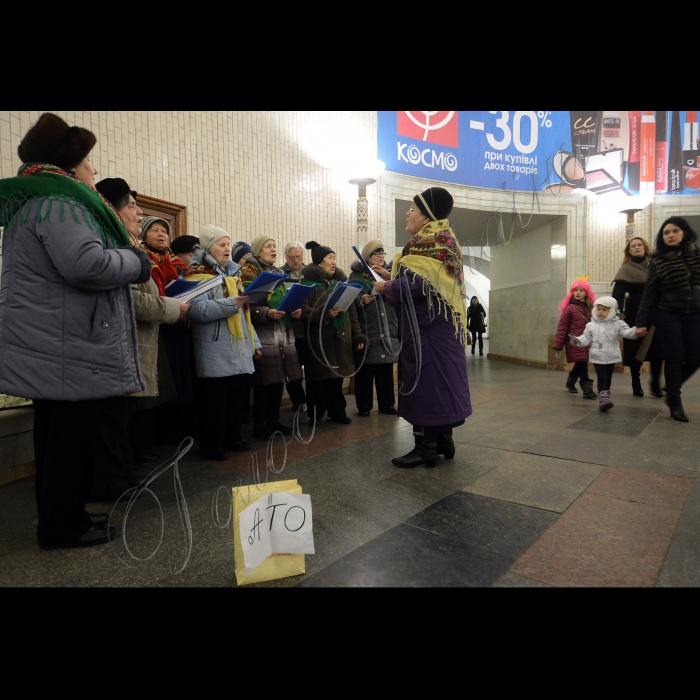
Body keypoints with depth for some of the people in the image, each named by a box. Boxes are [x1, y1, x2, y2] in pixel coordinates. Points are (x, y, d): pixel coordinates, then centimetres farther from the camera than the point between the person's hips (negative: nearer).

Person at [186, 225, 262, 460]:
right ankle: (211, 445, 12)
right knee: (215, 399, -1)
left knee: (239, 395, 13)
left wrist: (255, 342, 17)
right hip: (216, 352, -8)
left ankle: (233, 437, 28)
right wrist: (231, 304, -25)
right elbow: (196, 309, -22)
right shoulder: (199, 275, -5)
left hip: (240, 349, 8)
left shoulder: (232, 273, 20)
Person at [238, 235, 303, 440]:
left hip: (284, 334, 7)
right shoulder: (249, 273, -3)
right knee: (263, 381, -4)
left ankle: (274, 420, 22)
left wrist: (295, 310, 3)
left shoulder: (279, 273, 19)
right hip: (263, 335, -7)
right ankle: (259, 425, 8)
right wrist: (265, 313, -25)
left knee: (278, 379, 9)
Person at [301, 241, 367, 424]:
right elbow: (302, 310, -15)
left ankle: (337, 412, 23)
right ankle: (315, 415, 13)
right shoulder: (308, 283, -4)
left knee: (337, 376, 11)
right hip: (319, 339, -5)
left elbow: (351, 311, 14)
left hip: (340, 339, 5)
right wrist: (323, 314, -27)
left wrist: (357, 335, 9)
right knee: (318, 378, 0)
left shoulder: (340, 282, 15)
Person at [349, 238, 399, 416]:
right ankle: (363, 406, 10)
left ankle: (386, 404, 18)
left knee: (386, 369, 7)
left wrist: (390, 278, -11)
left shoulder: (389, 272, 16)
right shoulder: (356, 275, 6)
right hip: (366, 330, -3)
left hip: (387, 329, 3)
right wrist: (361, 301, -19)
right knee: (364, 370, -1)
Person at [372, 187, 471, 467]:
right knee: (442, 377, 12)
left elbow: (415, 284, -25)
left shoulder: (428, 241, -13)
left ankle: (426, 447, 3)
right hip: (441, 324, 10)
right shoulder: (445, 239, 18)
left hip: (426, 327, -10)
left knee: (424, 379, -5)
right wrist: (392, 281, 11)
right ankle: (444, 440, 21)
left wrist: (385, 286, -8)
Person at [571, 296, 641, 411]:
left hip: (611, 357, 1)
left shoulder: (617, 324, -2)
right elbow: (586, 338, 3)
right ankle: (603, 398, -16)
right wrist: (578, 340, -14)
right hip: (598, 357, -1)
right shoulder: (591, 325, 1)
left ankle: (605, 397, 26)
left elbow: (626, 332, -13)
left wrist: (635, 331, -32)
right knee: (602, 378, -9)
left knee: (608, 378, 13)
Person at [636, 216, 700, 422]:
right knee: (674, 357, -2)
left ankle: (671, 390, 24)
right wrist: (642, 322, -7)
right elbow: (649, 292, -3)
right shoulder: (658, 260, -3)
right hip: (668, 314, -3)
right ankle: (675, 402, 10)